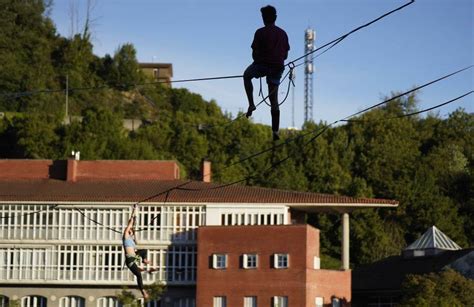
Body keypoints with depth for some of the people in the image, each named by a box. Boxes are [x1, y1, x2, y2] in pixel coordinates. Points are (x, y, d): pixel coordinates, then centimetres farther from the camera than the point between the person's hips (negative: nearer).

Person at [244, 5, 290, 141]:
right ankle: (275, 131, 3)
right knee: (274, 100, 8)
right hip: (277, 67, 4)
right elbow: (285, 55, 13)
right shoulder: (283, 33, 11)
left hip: (262, 65, -4)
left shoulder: (260, 32, -5)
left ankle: (251, 104, 12)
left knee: (247, 75, 29)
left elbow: (254, 54, -5)